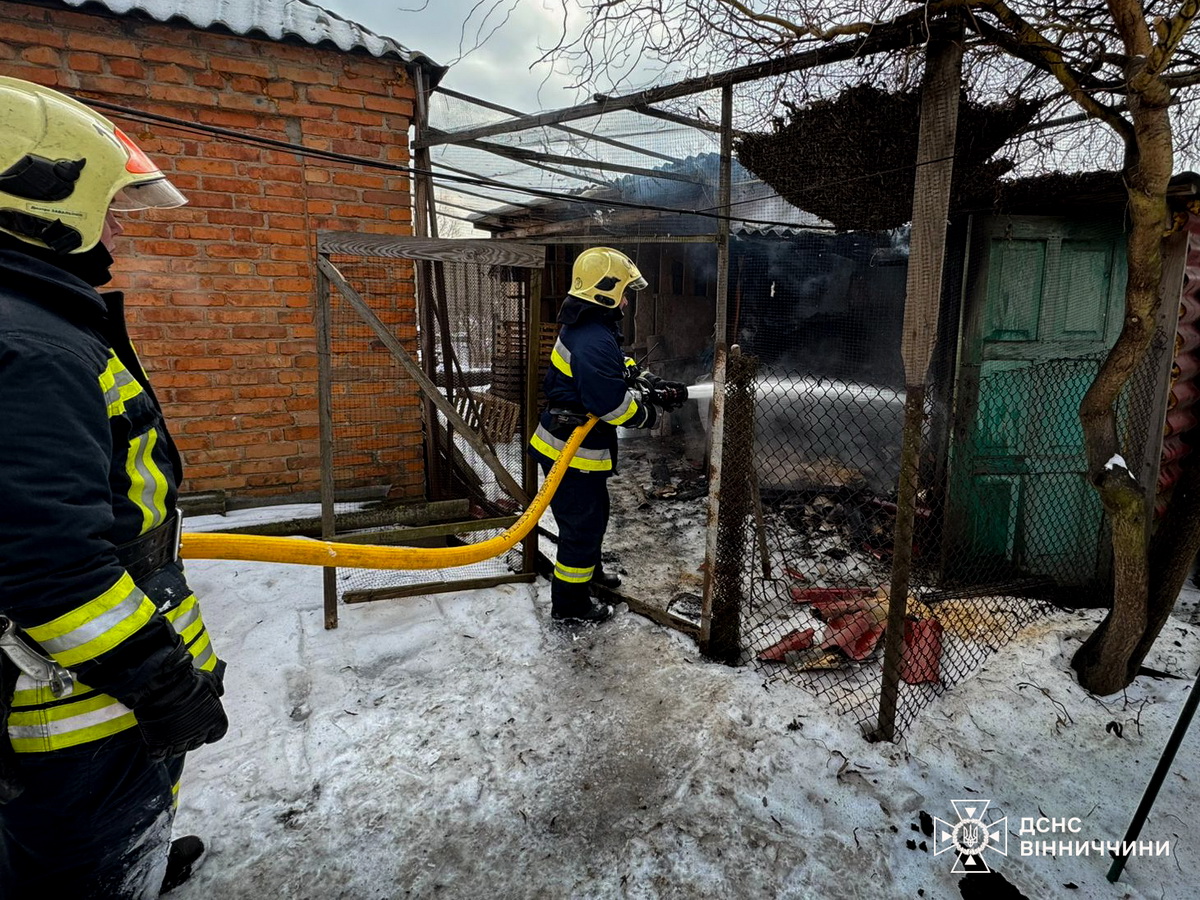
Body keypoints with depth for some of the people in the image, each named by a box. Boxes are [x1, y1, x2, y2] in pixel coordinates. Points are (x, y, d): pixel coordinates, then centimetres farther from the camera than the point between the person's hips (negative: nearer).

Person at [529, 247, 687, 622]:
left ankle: (588, 570, 49)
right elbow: (612, 403, -31)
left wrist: (654, 385, 2)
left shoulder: (587, 327, 8)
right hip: (571, 453, -10)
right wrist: (648, 412, -13)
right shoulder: (594, 343, -27)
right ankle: (569, 602, 21)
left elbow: (623, 369, 16)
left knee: (595, 512, 27)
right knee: (582, 524, 4)